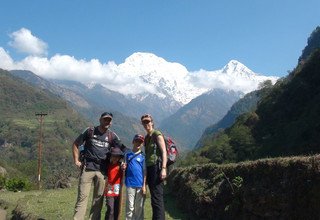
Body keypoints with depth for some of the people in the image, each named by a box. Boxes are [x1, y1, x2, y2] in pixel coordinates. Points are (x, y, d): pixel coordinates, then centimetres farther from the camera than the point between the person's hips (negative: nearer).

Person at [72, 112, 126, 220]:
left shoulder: (112, 136, 8)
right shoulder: (90, 131, 4)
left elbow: (122, 149, 5)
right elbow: (75, 144, 10)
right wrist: (76, 160, 2)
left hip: (102, 170, 3)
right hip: (87, 168, -2)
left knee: (99, 198, 7)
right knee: (82, 196, -5)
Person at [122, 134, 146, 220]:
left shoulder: (143, 156, 4)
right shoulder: (128, 155, 11)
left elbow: (145, 172, 0)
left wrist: (144, 186, -6)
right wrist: (123, 167, -5)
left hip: (140, 185, -1)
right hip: (130, 184, 1)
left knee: (139, 207, 4)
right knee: (130, 207, 2)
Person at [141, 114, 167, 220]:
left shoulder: (157, 134, -4)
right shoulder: (147, 137, 19)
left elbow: (164, 152, -12)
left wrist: (163, 168, -22)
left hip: (157, 167, -8)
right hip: (149, 168, 8)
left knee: (157, 197, -12)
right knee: (154, 197, 10)